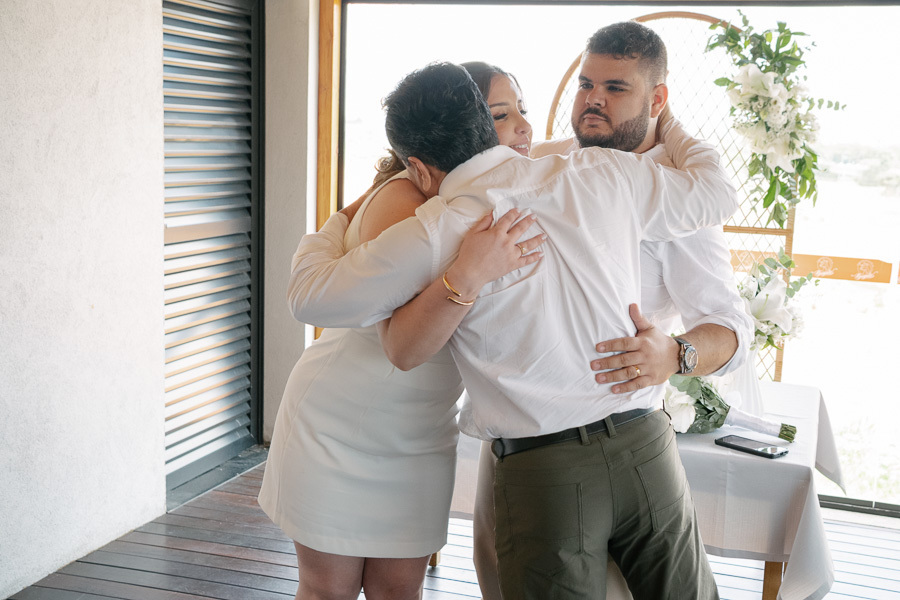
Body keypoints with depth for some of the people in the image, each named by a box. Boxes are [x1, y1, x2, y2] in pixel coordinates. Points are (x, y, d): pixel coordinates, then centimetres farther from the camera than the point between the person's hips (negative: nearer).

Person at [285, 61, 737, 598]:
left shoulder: (433, 236, -7)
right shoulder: (599, 175, 1)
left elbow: (310, 297, 4)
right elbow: (717, 191, 16)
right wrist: (667, 124, 36)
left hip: (545, 476, -3)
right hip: (647, 450, 4)